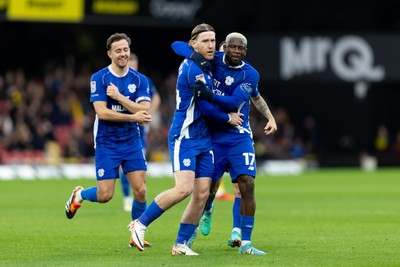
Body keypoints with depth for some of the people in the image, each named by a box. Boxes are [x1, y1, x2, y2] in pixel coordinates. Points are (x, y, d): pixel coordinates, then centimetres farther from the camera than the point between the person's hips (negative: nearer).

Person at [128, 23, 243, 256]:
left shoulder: (194, 63, 9)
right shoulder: (194, 70, -17)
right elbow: (208, 107, -16)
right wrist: (228, 118, 0)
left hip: (204, 139, 9)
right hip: (185, 138, -9)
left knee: (202, 194, 1)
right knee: (184, 189, -21)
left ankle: (181, 244, 7)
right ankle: (140, 224, -4)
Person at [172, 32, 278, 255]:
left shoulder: (250, 74, -7)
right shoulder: (213, 60, -2)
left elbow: (234, 102, -19)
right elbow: (178, 45, -2)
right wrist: (193, 54, -21)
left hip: (239, 135, -1)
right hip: (214, 135, 1)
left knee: (247, 184, -15)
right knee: (209, 188, 4)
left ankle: (244, 241, -12)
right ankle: (206, 212, 43)